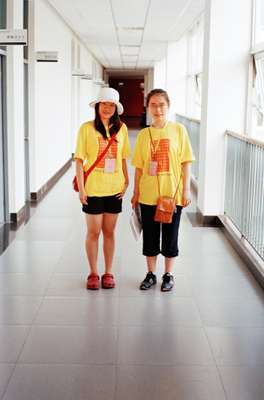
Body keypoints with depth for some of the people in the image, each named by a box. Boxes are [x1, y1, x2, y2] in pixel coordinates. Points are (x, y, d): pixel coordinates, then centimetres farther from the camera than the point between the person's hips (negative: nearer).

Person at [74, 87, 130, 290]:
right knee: (93, 232, 7)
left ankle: (108, 273, 24)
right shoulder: (87, 128, -7)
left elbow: (122, 159, 10)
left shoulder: (121, 128, 2)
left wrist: (126, 181, 3)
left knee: (109, 232, 12)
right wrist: (81, 188, -10)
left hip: (114, 189, 3)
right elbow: (79, 160, -6)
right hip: (93, 188, -2)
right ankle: (93, 273, 21)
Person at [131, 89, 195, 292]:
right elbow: (139, 167, 7)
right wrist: (136, 193, 7)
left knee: (170, 236, 9)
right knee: (150, 236, 11)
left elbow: (186, 162, -3)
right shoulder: (144, 134, 3)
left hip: (173, 194, -2)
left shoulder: (178, 130, -3)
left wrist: (186, 190, -7)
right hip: (148, 195, 2)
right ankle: (151, 274, 27)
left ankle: (168, 275, 26)